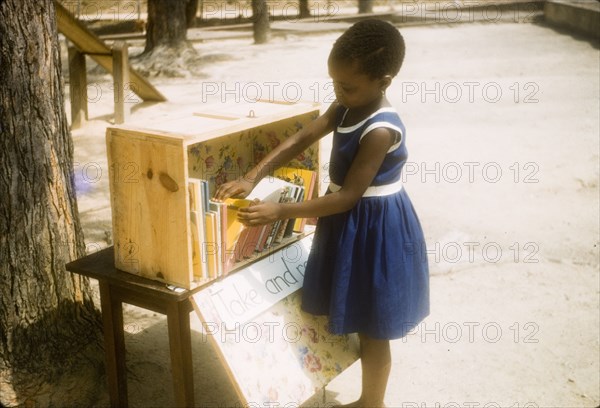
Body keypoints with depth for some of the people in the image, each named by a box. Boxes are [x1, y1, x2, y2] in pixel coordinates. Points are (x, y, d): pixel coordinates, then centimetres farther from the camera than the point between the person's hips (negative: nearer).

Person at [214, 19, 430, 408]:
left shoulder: (380, 131, -27)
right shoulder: (346, 107, 0)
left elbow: (349, 196, -27)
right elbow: (302, 138, -2)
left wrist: (281, 211, -27)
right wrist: (252, 178, -12)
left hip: (375, 230, -9)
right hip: (351, 223, 9)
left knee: (373, 331, 8)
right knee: (362, 326, 21)